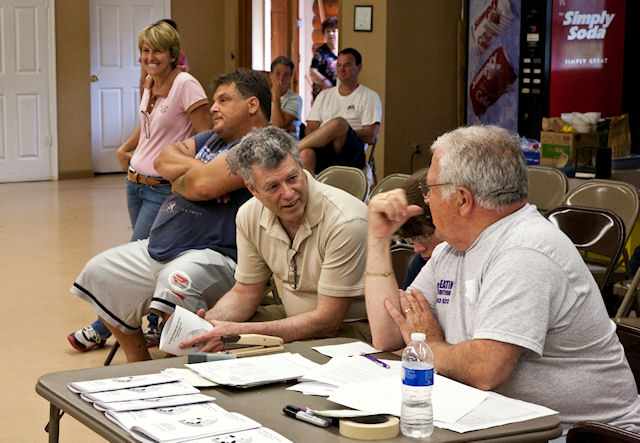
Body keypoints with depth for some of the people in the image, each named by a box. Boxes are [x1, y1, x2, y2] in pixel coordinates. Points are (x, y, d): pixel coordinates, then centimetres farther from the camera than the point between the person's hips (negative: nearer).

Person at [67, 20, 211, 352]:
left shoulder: (185, 85, -15)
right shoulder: (150, 84, 9)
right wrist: (125, 150, 20)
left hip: (164, 189, -7)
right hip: (136, 184, 7)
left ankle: (102, 330, 5)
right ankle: (157, 325, 20)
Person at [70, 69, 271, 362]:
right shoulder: (213, 138, 20)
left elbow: (204, 185, -23)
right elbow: (164, 160, 11)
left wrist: (178, 181, 0)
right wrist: (194, 167, -9)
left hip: (213, 256, -11)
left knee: (175, 283, -41)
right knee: (98, 272, 20)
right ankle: (141, 368, 22)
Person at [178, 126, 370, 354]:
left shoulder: (345, 221, -26)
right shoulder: (249, 215, -5)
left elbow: (327, 321, -25)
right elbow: (245, 293, 8)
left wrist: (240, 332, -29)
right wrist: (207, 321, -15)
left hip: (349, 326, -6)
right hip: (293, 317, 6)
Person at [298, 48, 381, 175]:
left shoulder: (370, 97, 15)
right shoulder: (324, 95, 28)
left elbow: (371, 136, 2)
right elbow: (310, 129, 18)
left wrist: (344, 134, -10)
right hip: (322, 154, 3)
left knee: (339, 123, -35)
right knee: (306, 153, -36)